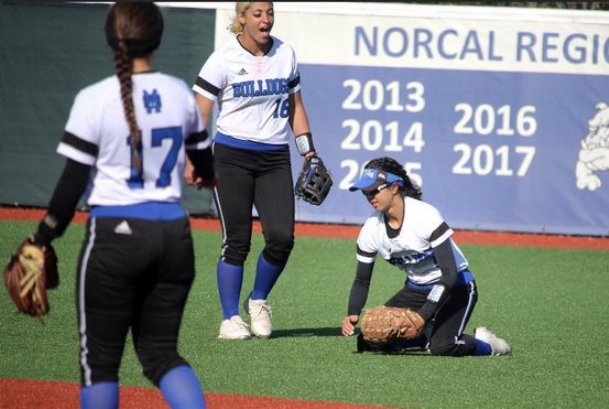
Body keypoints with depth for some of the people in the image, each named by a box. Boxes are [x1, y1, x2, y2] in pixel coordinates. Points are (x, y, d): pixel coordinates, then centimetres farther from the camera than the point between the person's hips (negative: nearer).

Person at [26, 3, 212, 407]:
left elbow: (72, 183, -9)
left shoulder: (95, 100, -10)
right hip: (173, 237, 4)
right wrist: (208, 175, 45)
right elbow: (205, 165, 21)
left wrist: (43, 241, 1)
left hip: (114, 236, -4)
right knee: (161, 351, 13)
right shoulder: (181, 94, 4)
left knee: (99, 358, 8)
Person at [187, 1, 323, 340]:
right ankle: (231, 318, 8)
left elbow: (295, 107, 18)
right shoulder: (224, 59, -5)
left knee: (282, 237, -8)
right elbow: (201, 112, -6)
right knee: (237, 241, -3)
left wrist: (309, 153, 12)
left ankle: (258, 301, 17)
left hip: (275, 159, 4)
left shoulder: (285, 54, 9)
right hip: (232, 157, -4)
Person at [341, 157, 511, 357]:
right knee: (369, 342, -9)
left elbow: (450, 275, -29)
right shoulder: (371, 229, -9)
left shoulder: (425, 216, -27)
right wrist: (352, 314, -19)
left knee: (441, 347, -30)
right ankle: (427, 335, 14)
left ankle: (485, 344, 2)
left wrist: (422, 316, -37)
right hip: (416, 289, 6)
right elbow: (362, 280, 1)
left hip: (455, 287, -6)